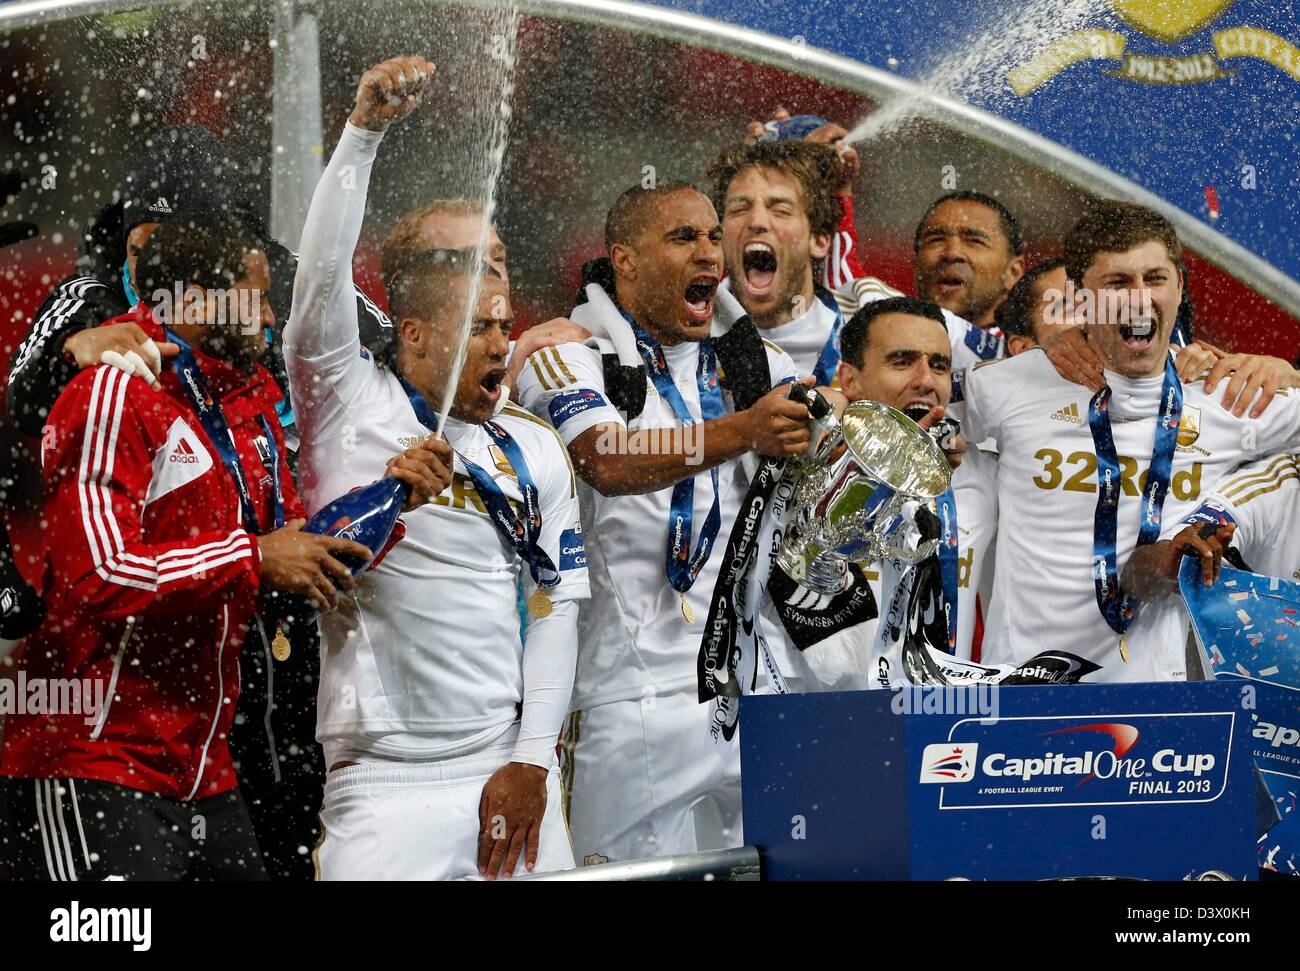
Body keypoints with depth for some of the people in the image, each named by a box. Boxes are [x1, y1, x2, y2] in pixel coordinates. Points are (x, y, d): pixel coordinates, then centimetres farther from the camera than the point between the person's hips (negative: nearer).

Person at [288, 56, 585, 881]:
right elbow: (322, 278, -12)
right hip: (385, 783, -3)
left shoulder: (535, 451, 11)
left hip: (512, 772, 4)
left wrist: (533, 759, 0)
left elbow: (555, 604, 8)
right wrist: (365, 131, -19)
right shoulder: (349, 409, 1)